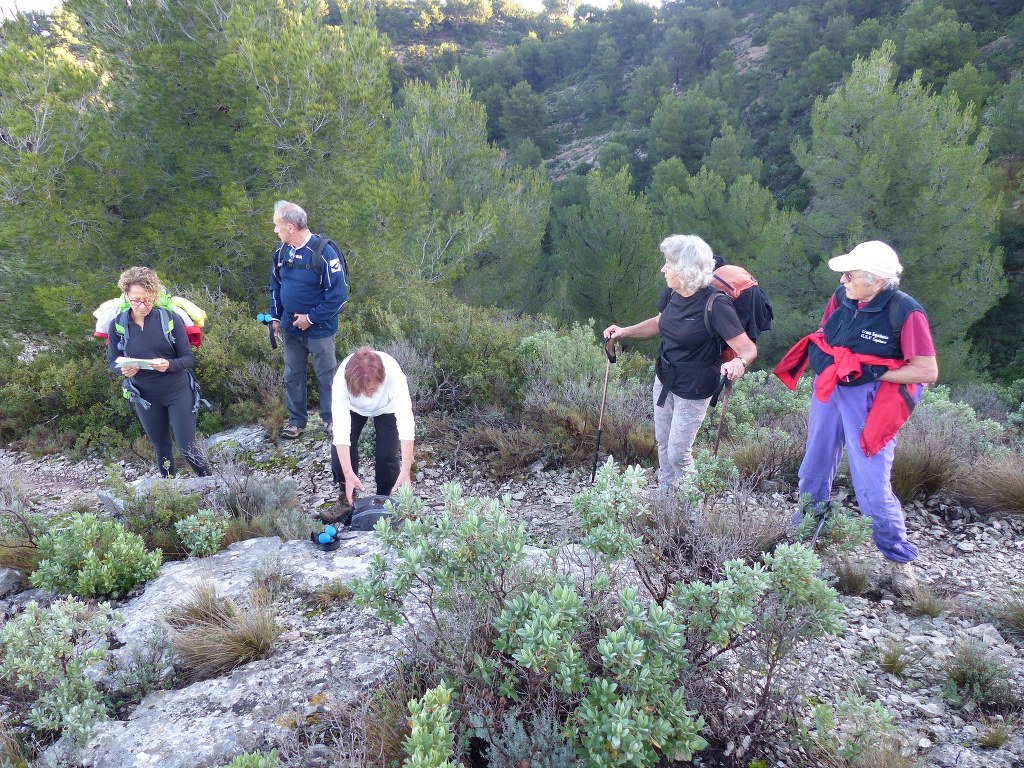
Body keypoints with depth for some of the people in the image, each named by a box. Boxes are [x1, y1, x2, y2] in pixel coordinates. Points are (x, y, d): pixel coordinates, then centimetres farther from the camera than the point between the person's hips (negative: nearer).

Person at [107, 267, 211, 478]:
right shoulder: (118, 325, -8)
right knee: (161, 448, 18)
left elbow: (188, 358, -11)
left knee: (187, 446, -1)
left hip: (178, 392, -3)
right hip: (144, 396, 3)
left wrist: (169, 364, -32)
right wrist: (123, 369, -23)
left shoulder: (170, 319, -15)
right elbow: (112, 361, 1)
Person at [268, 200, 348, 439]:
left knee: (326, 375, 10)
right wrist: (275, 317, 7)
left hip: (319, 329, -6)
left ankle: (331, 419, 27)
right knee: (292, 376, 15)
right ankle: (296, 420, 30)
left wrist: (311, 318, -19)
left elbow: (338, 295, -21)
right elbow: (275, 285, 13)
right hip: (290, 328, 6)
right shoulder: (282, 251, -2)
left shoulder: (324, 252, -22)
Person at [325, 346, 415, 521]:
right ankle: (346, 499, 9)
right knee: (341, 450, -12)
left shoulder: (394, 375, -44)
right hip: (354, 407, 1)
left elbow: (406, 423, -45)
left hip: (388, 405, -1)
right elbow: (341, 428, -42)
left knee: (387, 453, -14)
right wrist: (348, 474, -48)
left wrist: (406, 472, -51)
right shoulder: (341, 379, -42)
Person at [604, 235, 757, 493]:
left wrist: (739, 362, -47)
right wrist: (625, 332, 6)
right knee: (663, 442, 19)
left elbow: (749, 349, -26)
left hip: (693, 388, -7)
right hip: (665, 378, 7)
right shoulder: (672, 293, -6)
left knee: (678, 452, 2)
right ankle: (664, 494, 40)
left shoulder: (716, 304, -26)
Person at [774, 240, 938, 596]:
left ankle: (898, 558, 17)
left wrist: (875, 373, -21)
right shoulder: (841, 298, -5)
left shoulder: (905, 312, -20)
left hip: (869, 401, -6)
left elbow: (928, 371, -17)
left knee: (872, 485, -5)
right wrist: (821, 358, -8)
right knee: (814, 470, 20)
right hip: (829, 391, 6)